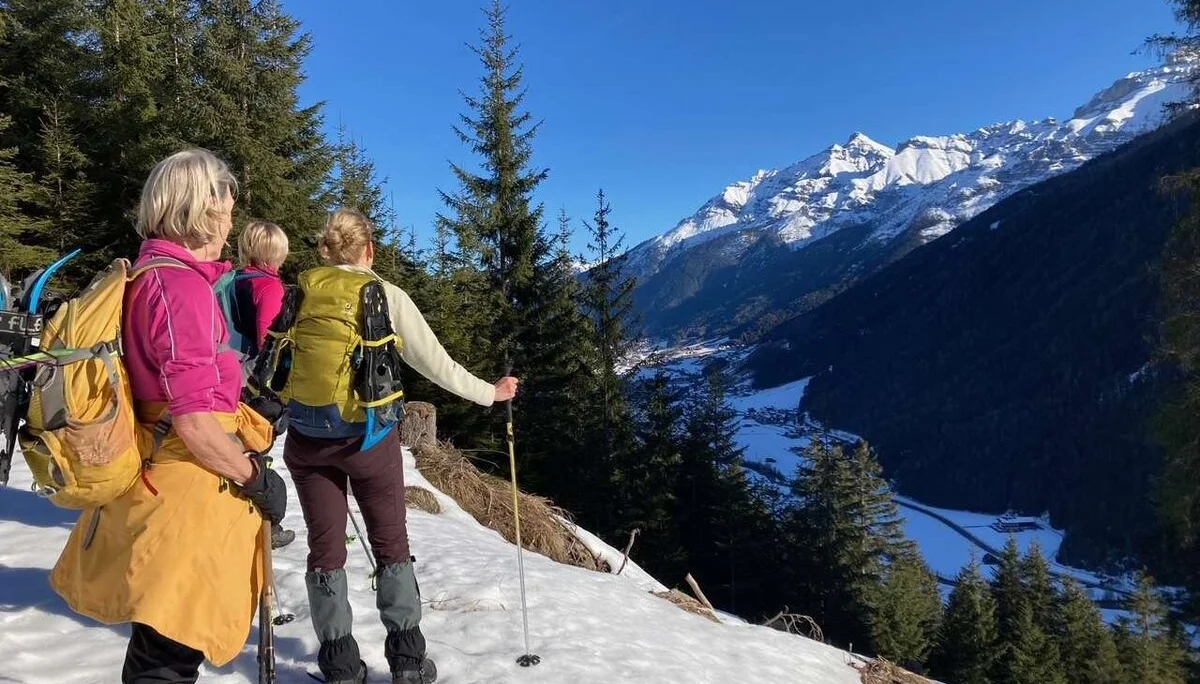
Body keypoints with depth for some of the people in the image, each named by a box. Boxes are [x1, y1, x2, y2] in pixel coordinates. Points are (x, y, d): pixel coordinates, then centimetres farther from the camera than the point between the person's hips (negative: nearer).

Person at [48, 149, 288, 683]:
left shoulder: (145, 276, 10)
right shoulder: (182, 285, -20)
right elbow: (194, 423, -24)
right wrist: (257, 479, -12)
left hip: (158, 485, 10)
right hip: (186, 496, -10)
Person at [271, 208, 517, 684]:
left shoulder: (298, 292, 2)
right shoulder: (385, 295, -7)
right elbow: (434, 362, -5)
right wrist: (489, 394, 7)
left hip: (307, 438, 3)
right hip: (367, 436, -2)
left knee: (325, 548, 13)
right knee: (390, 543, 13)